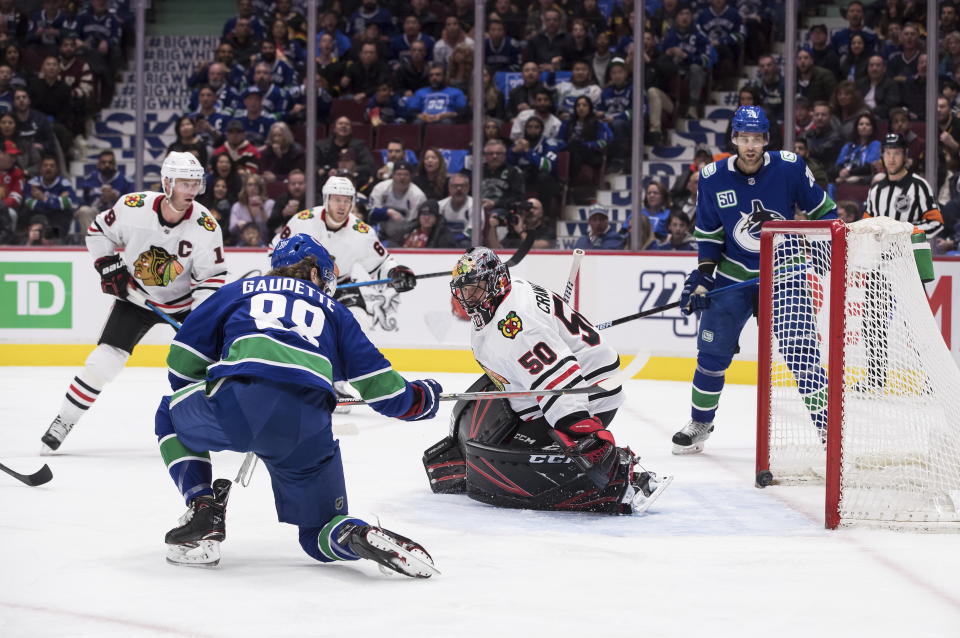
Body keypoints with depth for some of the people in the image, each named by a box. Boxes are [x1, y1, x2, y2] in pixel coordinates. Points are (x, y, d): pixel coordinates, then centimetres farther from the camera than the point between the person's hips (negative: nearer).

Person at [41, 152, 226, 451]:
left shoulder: (205, 226, -22)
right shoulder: (133, 207, -22)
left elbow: (211, 277, -16)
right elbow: (98, 230, -2)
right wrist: (108, 267, -11)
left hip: (185, 303, 1)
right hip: (135, 296, -1)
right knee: (105, 358, -9)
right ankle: (63, 422, 2)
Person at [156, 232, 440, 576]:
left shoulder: (239, 290, 29)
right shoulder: (331, 309, 30)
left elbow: (183, 358, 23)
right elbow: (375, 379, 24)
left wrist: (198, 401, 43)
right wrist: (420, 398, 43)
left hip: (236, 405, -1)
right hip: (309, 429, 1)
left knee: (171, 415, 33)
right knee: (321, 535, 19)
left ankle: (203, 513, 14)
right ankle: (360, 536, -17)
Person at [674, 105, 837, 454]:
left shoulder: (790, 168, -13)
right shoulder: (713, 178, -7)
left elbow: (822, 209, -1)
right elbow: (708, 233, 3)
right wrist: (702, 275, -5)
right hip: (733, 274, 2)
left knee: (800, 350, -12)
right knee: (712, 350, 4)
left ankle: (826, 423, -3)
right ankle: (700, 423, 22)